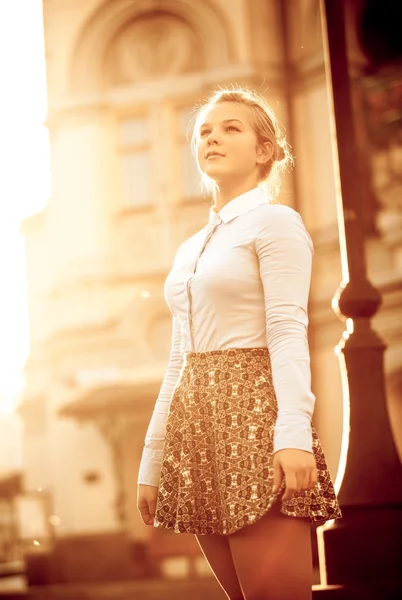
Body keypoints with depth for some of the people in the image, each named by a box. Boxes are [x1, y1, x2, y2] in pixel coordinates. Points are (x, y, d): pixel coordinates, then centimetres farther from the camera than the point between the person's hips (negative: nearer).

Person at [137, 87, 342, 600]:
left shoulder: (275, 222, 1)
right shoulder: (189, 250, 23)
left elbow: (288, 333, -11)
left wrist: (293, 433, -24)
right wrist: (152, 461, 16)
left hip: (253, 416, -7)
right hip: (198, 425, 7)